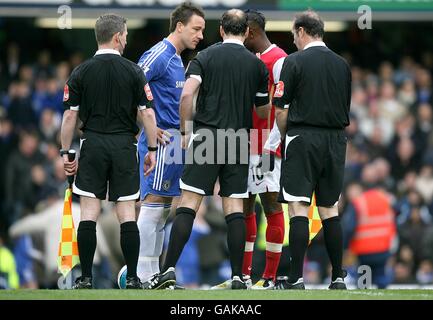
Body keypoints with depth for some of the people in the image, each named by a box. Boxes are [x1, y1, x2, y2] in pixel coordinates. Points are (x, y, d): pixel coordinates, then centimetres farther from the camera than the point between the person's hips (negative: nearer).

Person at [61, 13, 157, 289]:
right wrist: (152, 150, 5)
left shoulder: (80, 73, 1)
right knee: (127, 214, 3)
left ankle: (86, 279, -1)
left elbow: (70, 115, 0)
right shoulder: (133, 71, -1)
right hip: (124, 146, 0)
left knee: (89, 214, 1)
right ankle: (132, 279, 2)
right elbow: (148, 113, -3)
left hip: (93, 144, 0)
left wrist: (66, 153, 6)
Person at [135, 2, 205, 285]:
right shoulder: (159, 55, -12)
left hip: (175, 142, 10)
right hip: (162, 142, -10)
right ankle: (143, 275, -8)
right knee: (153, 205, -9)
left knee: (163, 208, 10)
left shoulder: (178, 60, 18)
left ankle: (154, 275, 14)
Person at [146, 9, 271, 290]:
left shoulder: (205, 57, 2)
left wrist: (185, 131, 1)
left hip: (206, 137, -1)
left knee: (188, 204, -3)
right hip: (239, 141, 2)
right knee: (235, 207, 3)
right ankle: (237, 276, -1)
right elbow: (263, 112, 15)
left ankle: (169, 270, -10)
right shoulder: (257, 65, 7)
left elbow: (187, 94, -10)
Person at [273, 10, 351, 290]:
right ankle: (338, 278, 9)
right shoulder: (342, 64, 10)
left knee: (299, 209, -5)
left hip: (304, 140, -5)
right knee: (330, 210, 10)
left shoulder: (293, 62, -5)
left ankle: (297, 279, -10)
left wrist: (285, 138, 10)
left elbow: (282, 110, -5)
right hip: (336, 140, 5)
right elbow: (346, 108, 15)